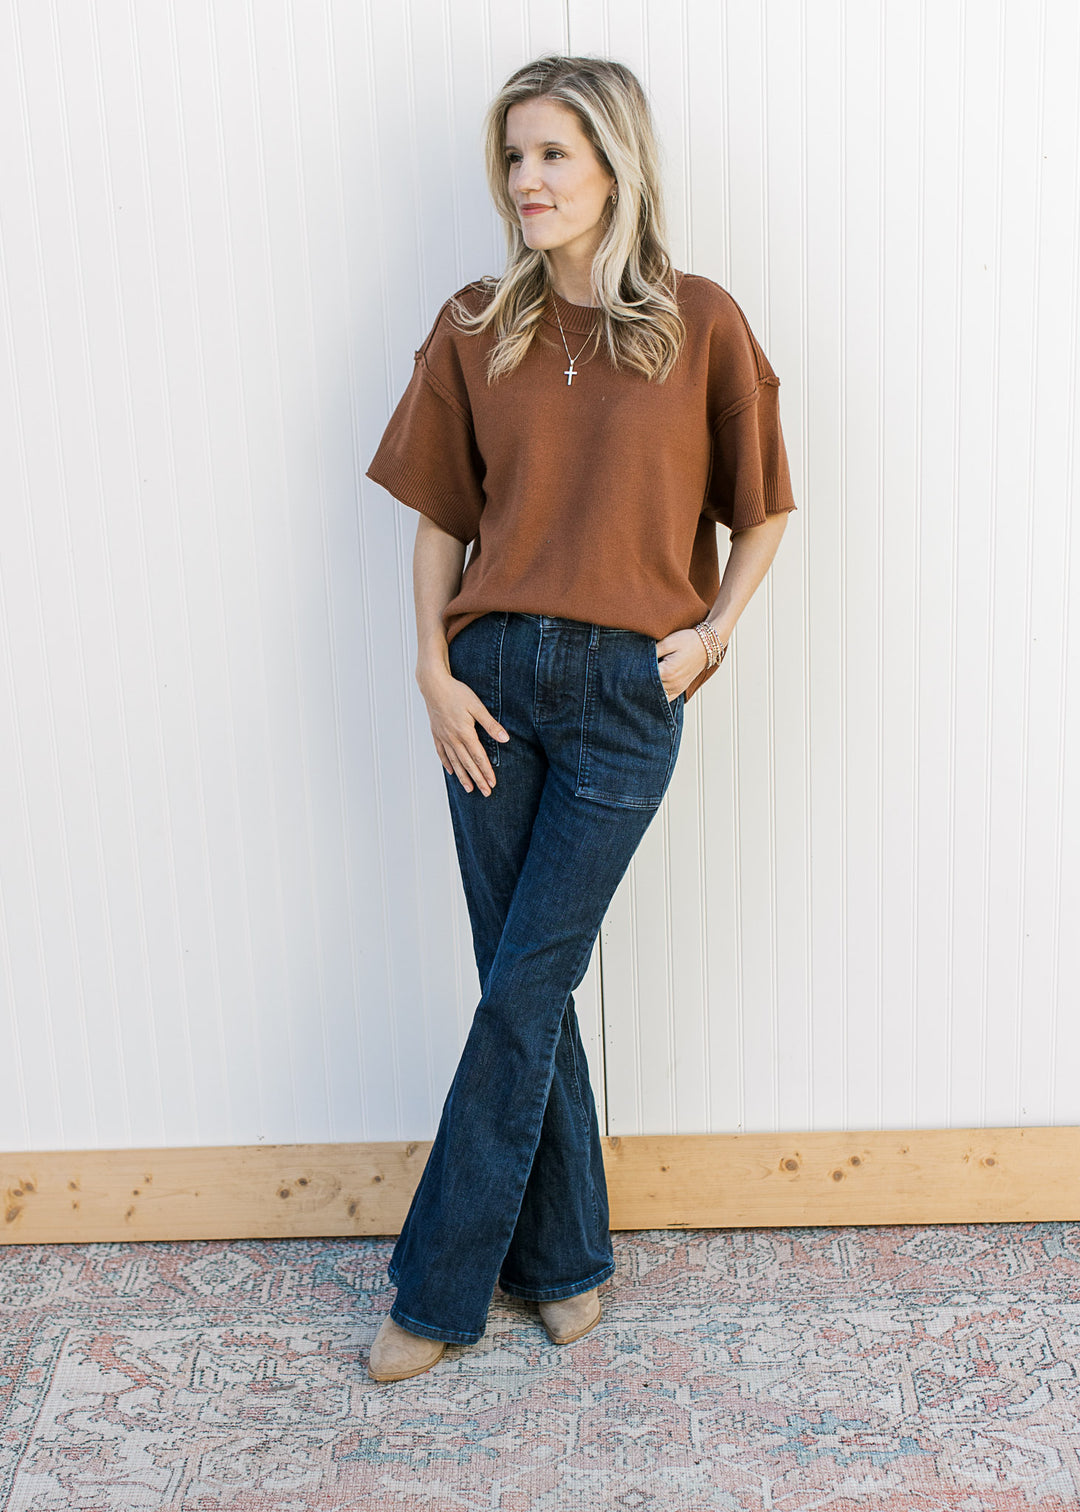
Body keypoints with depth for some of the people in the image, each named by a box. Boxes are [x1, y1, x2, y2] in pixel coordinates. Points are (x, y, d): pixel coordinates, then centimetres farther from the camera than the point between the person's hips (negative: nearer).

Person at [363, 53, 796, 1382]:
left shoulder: (699, 324, -1)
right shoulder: (474, 330, 6)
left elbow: (762, 506, 8)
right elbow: (439, 515, 8)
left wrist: (713, 630, -3)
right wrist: (434, 670, -1)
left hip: (625, 689, -3)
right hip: (494, 678, 3)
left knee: (524, 988, -1)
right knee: (527, 983, 8)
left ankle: (440, 1285, 13)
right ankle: (567, 1257, 25)